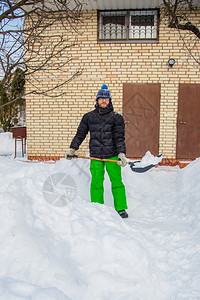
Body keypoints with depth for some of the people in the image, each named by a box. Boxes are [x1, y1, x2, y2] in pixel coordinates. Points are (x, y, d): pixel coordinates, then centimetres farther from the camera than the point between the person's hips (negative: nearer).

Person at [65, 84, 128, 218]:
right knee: (96, 183, 5)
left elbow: (119, 138, -2)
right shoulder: (89, 117, 9)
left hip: (112, 155, -1)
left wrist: (121, 154, -14)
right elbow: (80, 134, 15)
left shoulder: (116, 117, 3)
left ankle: (121, 209, 13)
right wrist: (72, 149, 11)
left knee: (116, 182, 0)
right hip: (95, 156, 2)